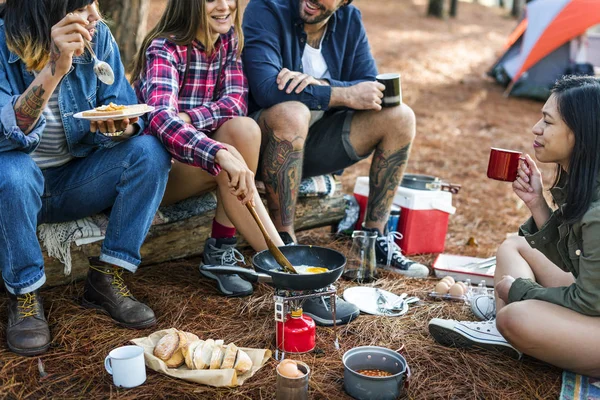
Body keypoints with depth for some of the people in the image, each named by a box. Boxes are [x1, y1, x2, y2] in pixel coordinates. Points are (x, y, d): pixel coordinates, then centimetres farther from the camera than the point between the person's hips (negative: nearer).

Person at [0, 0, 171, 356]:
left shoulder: (98, 37, -7)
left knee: (150, 151, -20)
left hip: (75, 185, 3)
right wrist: (54, 70, -39)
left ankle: (107, 278, -12)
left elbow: (128, 112, -7)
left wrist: (120, 127, -31)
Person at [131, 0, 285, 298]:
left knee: (244, 128, -25)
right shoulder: (163, 49, -19)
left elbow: (237, 100, -9)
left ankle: (220, 251, -18)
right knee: (229, 156, -31)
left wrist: (188, 119, -27)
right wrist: (221, 155, -52)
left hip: (193, 160, 5)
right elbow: (161, 118, -37)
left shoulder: (229, 40, 1)